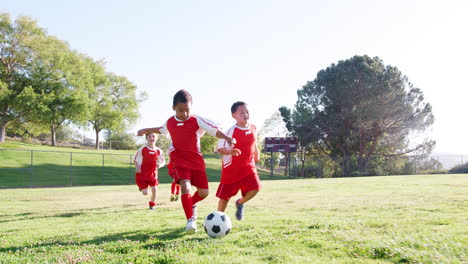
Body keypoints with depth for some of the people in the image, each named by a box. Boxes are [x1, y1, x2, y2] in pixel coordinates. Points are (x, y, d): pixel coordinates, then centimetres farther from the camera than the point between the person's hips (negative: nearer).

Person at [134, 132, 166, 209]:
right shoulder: (142, 149, -10)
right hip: (142, 174, -2)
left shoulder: (158, 151, -3)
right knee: (145, 193, -4)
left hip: (153, 174, 2)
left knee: (154, 190, -8)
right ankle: (141, 187, 33)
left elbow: (163, 161, 8)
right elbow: (135, 160, 0)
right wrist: (137, 168, -17)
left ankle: (152, 204, 20)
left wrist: (160, 164, -15)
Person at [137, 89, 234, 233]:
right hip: (179, 159, 0)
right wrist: (146, 130, 29)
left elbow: (214, 130, -20)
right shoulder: (170, 122, 2)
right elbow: (162, 129, 28)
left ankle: (191, 204, 38)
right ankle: (190, 220, -17)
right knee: (185, 186, -25)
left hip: (196, 159, 1)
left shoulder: (197, 120, -9)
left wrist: (227, 137, -37)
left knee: (204, 192, 2)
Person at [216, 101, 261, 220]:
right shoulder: (231, 131, -17)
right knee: (225, 195, 4)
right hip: (231, 168, -4)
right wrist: (229, 151, -40)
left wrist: (256, 153, 28)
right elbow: (220, 148, -22)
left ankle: (240, 203, 15)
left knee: (254, 188, -16)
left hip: (248, 166, 4)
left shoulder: (253, 128, 2)